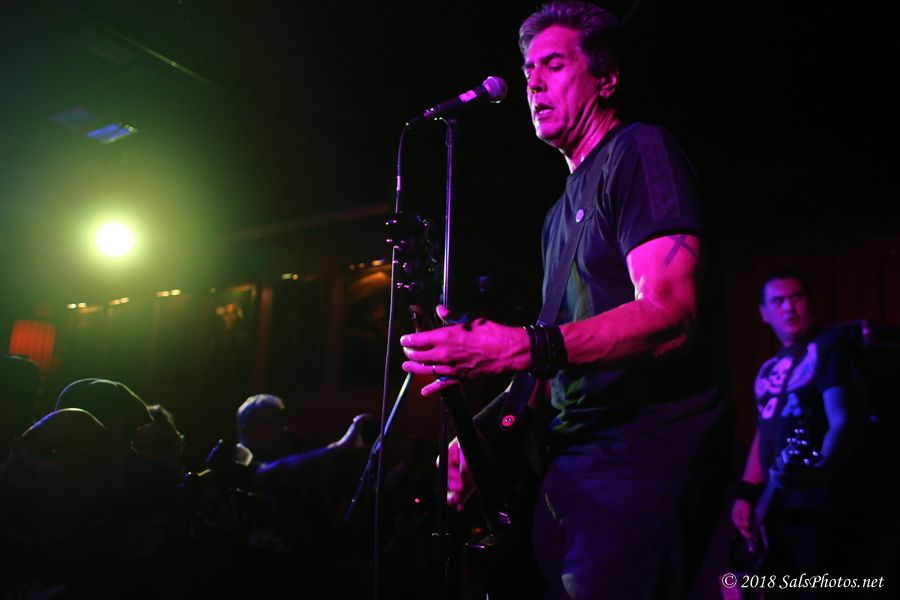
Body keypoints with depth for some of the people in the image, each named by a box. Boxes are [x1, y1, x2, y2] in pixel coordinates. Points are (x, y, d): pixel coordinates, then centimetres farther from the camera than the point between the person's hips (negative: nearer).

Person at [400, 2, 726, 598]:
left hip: (642, 462, -8)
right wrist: (489, 427, 9)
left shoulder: (640, 151, -5)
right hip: (568, 461, 9)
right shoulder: (561, 211, 22)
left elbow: (670, 314, -20)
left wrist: (522, 348, -31)